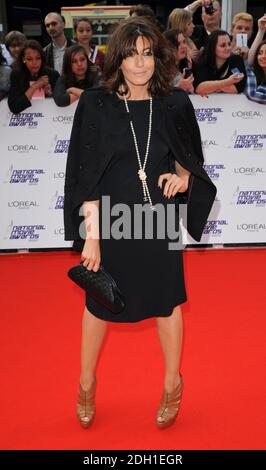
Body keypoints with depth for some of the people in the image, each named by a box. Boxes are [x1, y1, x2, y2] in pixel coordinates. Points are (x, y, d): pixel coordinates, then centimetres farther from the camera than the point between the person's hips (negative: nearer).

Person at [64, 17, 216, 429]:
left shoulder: (175, 105, -2)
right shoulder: (95, 104, -8)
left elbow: (190, 158, 13)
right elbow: (85, 176, -9)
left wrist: (183, 174, -10)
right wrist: (91, 235, -15)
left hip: (159, 221, 2)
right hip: (108, 220, -1)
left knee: (167, 301, 12)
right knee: (98, 301, 13)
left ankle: (172, 385, 35)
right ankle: (86, 385, 36)